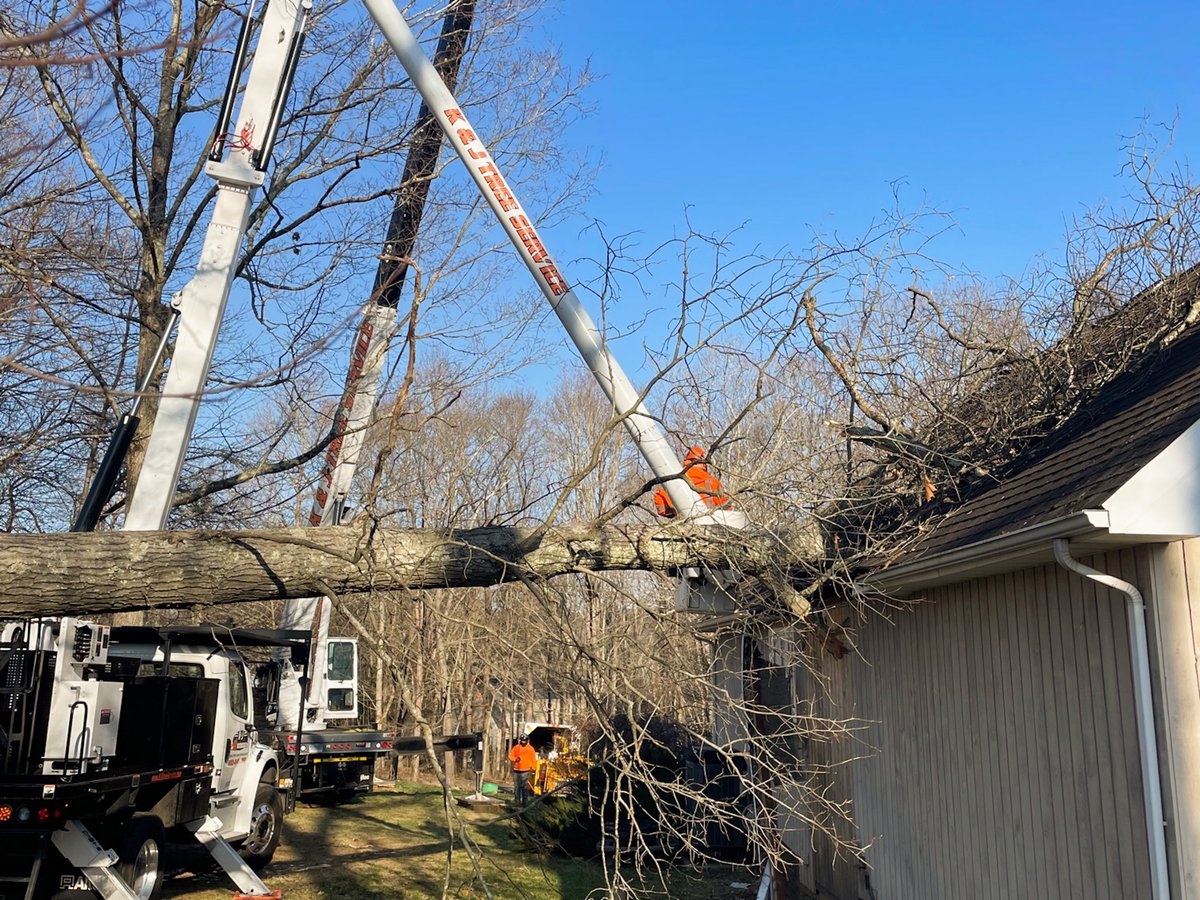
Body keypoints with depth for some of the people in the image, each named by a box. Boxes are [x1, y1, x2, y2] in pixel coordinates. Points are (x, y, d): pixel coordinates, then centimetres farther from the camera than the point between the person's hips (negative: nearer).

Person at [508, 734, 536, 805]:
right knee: (517, 787, 5)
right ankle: (518, 801, 13)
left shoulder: (530, 749, 2)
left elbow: (533, 760, 4)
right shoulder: (516, 747, 5)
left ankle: (525, 802, -6)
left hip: (525, 771, -2)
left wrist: (533, 770, 0)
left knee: (525, 787, -8)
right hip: (516, 771, 2)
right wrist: (515, 759, -16)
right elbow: (510, 756, 4)